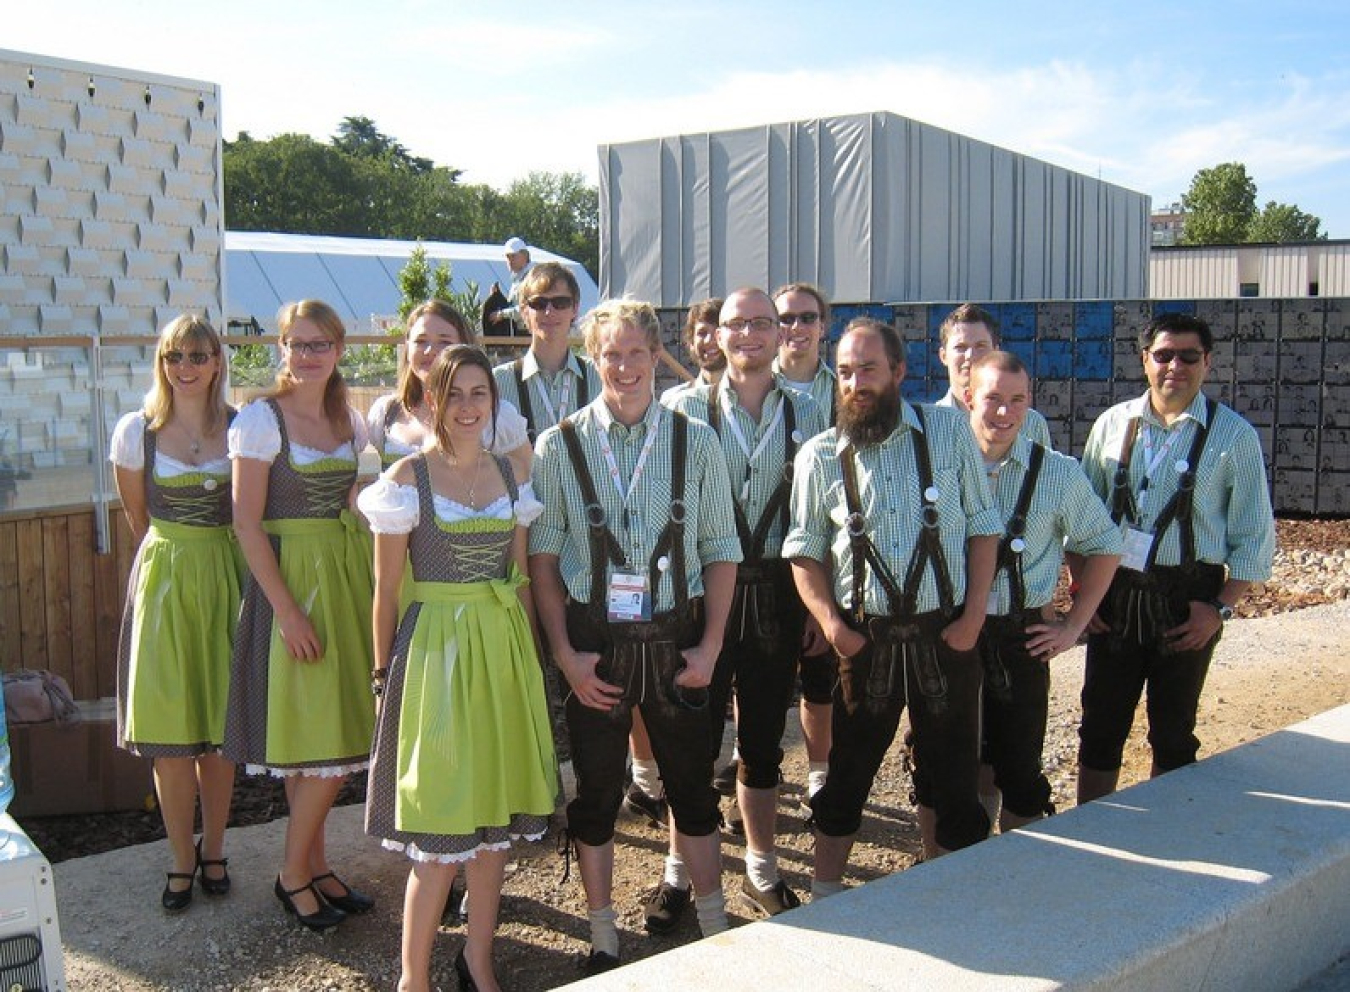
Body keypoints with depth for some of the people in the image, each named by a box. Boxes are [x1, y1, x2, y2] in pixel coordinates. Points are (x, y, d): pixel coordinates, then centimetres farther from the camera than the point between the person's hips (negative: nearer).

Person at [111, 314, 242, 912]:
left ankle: (213, 851, 23)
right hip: (163, 578, 0)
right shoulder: (136, 431, -1)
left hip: (227, 578, 0)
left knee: (220, 727, 7)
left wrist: (214, 557, 9)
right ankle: (182, 859, 16)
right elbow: (137, 516, 12)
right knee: (169, 730, 0)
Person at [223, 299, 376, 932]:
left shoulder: (350, 421, 10)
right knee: (315, 739, -5)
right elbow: (248, 523, -12)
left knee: (340, 736, 9)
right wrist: (287, 608, -17)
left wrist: (372, 586, 6)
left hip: (349, 581, 6)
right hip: (291, 579, -6)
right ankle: (293, 874, 14)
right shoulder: (261, 419, -9)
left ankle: (316, 864, 24)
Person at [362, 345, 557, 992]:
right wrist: (384, 672, -5)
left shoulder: (510, 474, 7)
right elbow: (386, 588, -4)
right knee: (440, 837, -2)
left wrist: (528, 653, 10)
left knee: (497, 819, 12)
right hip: (436, 646, -5)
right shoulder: (407, 477, -6)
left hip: (505, 649, 5)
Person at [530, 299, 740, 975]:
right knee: (595, 793, 10)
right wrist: (565, 652, -7)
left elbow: (721, 550, 3)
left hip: (676, 639, 1)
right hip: (593, 642, 0)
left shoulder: (695, 442, 1)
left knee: (692, 787, 11)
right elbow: (542, 557, -1)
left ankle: (714, 930, 28)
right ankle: (603, 939, 26)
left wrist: (710, 645, -4)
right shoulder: (558, 447, -2)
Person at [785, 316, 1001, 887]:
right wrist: (830, 621, -10)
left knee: (949, 772, 11)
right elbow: (805, 550, 4)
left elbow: (983, 527, 2)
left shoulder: (950, 432, 0)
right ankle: (825, 896, 22)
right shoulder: (819, 457, 0)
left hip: (946, 632, 1)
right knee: (848, 770, 8)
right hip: (865, 638, 0)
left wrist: (974, 614, -6)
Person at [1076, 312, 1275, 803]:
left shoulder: (1234, 435, -3)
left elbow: (1255, 536, -2)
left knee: (1172, 730, 10)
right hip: (1114, 594, 2)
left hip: (1189, 601, -2)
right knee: (1100, 725, 8)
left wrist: (1221, 608, -10)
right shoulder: (1113, 424, 4)